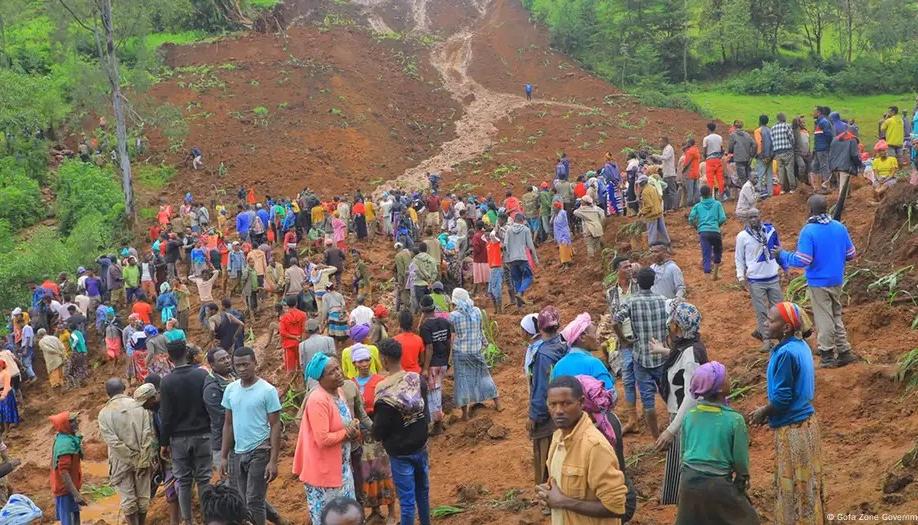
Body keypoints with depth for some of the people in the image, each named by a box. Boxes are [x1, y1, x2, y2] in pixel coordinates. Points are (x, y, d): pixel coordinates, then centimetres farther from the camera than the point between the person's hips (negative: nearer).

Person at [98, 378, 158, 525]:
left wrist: (132, 457, -11)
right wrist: (143, 456, -6)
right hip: (144, 458, 1)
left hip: (122, 461, -1)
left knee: (128, 499, 8)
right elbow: (148, 433, -10)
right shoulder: (138, 406, -4)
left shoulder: (105, 413, -6)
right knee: (143, 496, 14)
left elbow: (112, 441, -14)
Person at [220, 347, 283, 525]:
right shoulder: (230, 390, 5)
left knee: (254, 502, -4)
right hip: (237, 453, 5)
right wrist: (224, 456, 9)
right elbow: (228, 424, 13)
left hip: (259, 452, -5)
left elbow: (275, 426, -8)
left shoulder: (267, 391, -9)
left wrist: (273, 461, -13)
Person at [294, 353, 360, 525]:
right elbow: (323, 439, -28)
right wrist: (347, 432, -15)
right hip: (323, 471, -9)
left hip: (341, 467, 9)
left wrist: (353, 430, -7)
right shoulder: (318, 400, -24)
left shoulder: (337, 391, 4)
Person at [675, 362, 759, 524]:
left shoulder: (689, 415, 0)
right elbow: (740, 459, -7)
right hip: (718, 485, -5)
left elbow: (683, 450, 9)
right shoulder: (734, 419, -14)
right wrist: (742, 481, 12)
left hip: (689, 481, 5)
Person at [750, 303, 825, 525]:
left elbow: (781, 398, -21)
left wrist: (762, 413, -4)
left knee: (795, 485, 4)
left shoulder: (786, 353, -24)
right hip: (806, 421, 9)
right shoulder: (801, 346, 4)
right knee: (807, 482, 20)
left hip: (792, 428, -9)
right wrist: (769, 411, 13)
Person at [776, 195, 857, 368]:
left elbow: (802, 260, -23)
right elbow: (851, 254, 6)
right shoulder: (840, 227, -1)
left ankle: (827, 356, 14)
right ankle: (844, 351, 23)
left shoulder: (808, 231, -19)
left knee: (824, 319, 5)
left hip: (818, 283, -5)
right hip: (837, 281, 5)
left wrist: (782, 255, -9)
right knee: (836, 316, 20)